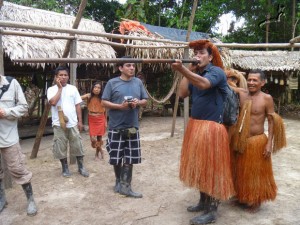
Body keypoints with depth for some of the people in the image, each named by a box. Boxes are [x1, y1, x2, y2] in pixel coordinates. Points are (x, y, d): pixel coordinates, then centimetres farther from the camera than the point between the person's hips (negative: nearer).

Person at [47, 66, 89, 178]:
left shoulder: (73, 88, 5)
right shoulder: (51, 89, -2)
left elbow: (78, 105, 7)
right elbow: (53, 102, -21)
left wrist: (80, 121, 3)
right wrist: (60, 88, -14)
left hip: (73, 123, 2)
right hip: (59, 124, -2)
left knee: (77, 145, 8)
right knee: (61, 147, 7)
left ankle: (81, 167, 22)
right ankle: (65, 168, 23)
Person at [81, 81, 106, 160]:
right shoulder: (89, 96, -6)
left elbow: (105, 111, 4)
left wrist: (105, 122, 4)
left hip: (101, 120, 1)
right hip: (92, 120, -1)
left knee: (99, 137, 7)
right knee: (93, 139, -8)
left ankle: (97, 154, 28)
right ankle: (100, 150, 21)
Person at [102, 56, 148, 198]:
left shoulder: (138, 82, 7)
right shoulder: (112, 83, -4)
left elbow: (145, 101, 12)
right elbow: (104, 102, -5)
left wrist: (138, 103, -11)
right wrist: (119, 106, -19)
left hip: (132, 127, 3)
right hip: (116, 127, -3)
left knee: (130, 158, 5)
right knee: (116, 157, 8)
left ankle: (125, 186, 15)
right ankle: (119, 181, 30)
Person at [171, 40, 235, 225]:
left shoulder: (217, 72, -11)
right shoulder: (195, 73, 13)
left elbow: (204, 84, -32)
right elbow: (183, 94, 4)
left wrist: (183, 70, -44)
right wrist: (188, 72, -1)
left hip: (211, 127, -8)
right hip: (195, 125, 8)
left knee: (211, 167, -1)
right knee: (200, 166, 16)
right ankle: (203, 202, 32)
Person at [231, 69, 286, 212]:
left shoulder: (267, 98, -10)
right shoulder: (242, 94, 0)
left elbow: (272, 122, -9)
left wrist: (269, 143, -12)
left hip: (258, 141, -4)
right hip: (242, 141, 4)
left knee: (257, 172, 10)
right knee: (242, 171, 17)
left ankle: (256, 201, 29)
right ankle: (243, 198, 36)